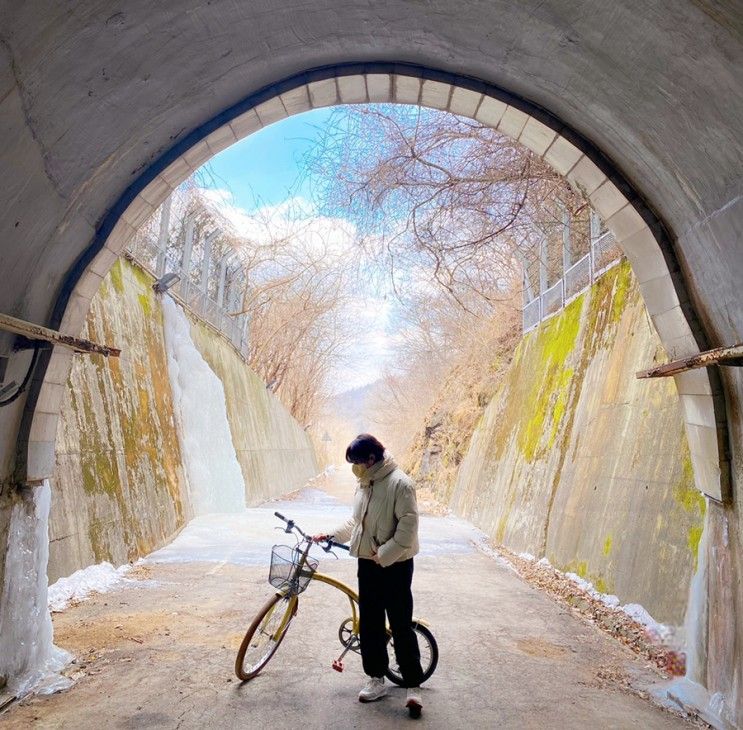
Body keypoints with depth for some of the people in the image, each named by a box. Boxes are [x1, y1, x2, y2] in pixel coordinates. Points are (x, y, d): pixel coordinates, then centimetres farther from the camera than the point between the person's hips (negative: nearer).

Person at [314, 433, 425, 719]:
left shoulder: (399, 483, -18)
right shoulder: (363, 484, 7)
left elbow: (408, 526, -21)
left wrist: (384, 554, -21)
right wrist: (330, 535, 10)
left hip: (395, 566, -7)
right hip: (367, 563, 8)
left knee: (401, 625, 0)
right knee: (369, 623, 13)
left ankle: (413, 685, 14)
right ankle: (376, 679, 28)